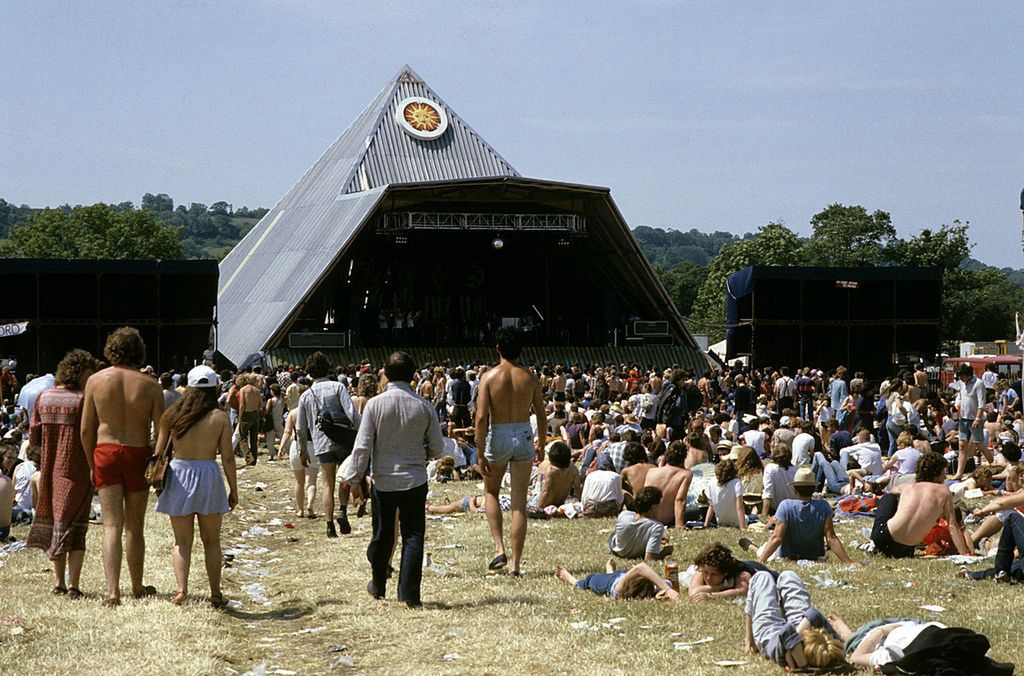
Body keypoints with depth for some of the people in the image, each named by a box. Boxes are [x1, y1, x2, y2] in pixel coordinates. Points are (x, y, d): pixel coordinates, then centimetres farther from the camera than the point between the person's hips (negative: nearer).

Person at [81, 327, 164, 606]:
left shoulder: (96, 380, -3)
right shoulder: (150, 385, -6)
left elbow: (86, 429, 0)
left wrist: (92, 464, 11)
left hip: (105, 453, 0)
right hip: (138, 456, 0)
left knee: (112, 526, -1)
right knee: (135, 527, 14)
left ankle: (112, 591, -14)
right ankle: (137, 587, 28)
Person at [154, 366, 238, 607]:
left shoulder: (173, 415, 1)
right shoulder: (220, 418, -4)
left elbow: (159, 451, 1)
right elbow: (227, 457, -4)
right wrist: (233, 490, 4)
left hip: (178, 473, 1)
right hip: (208, 474, -1)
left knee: (182, 541, 8)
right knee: (211, 541, 13)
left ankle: (182, 589, -9)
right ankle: (216, 594, 15)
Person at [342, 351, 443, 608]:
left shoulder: (375, 404, -8)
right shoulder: (424, 407, -6)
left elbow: (362, 446, -9)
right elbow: (437, 449, 1)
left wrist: (354, 476, 2)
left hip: (383, 481, 1)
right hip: (415, 480, 0)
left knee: (382, 536, 14)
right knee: (413, 536, 5)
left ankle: (378, 587, 31)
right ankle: (409, 593, 0)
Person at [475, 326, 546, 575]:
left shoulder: (489, 377, -9)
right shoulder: (530, 377, -1)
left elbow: (481, 417, -13)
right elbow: (541, 415, 3)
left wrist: (481, 453, -8)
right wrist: (541, 445, 17)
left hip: (498, 436, -2)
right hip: (524, 437, 2)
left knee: (491, 492, 22)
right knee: (519, 502, 7)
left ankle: (499, 548, 8)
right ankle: (515, 563, 7)